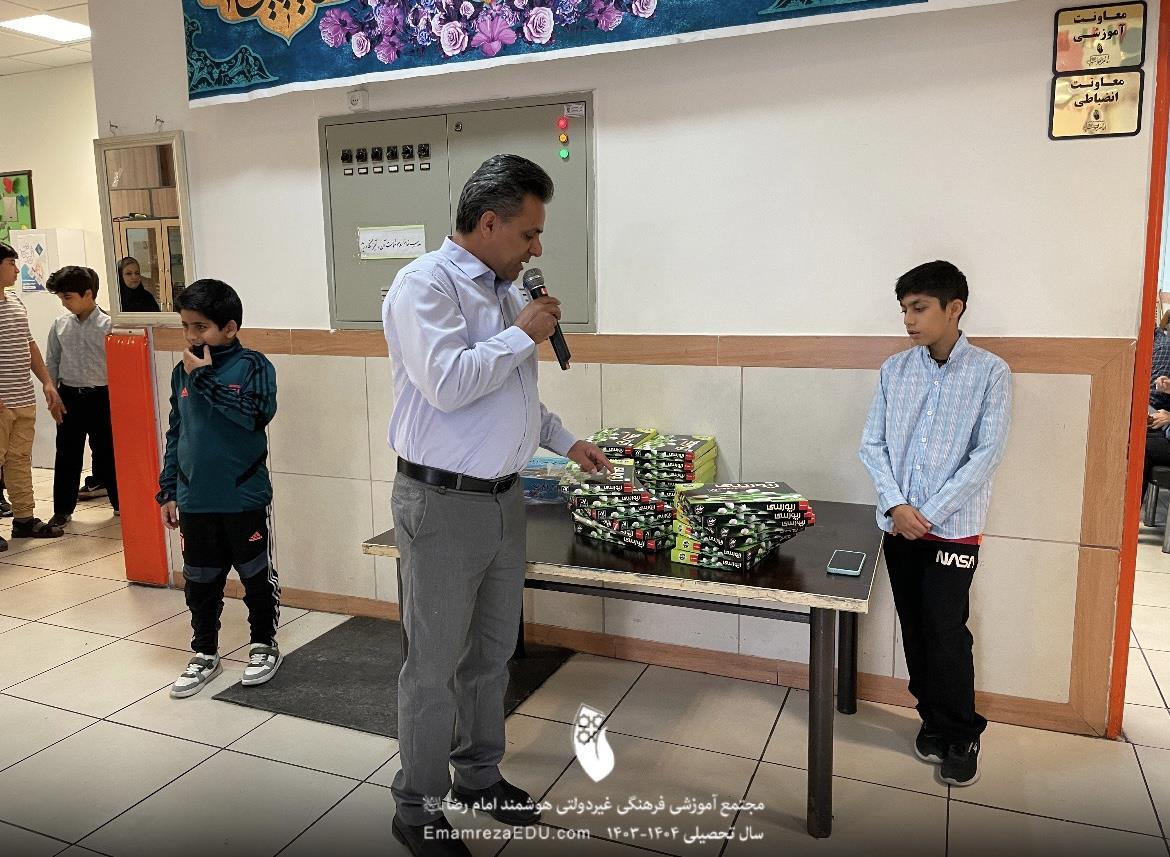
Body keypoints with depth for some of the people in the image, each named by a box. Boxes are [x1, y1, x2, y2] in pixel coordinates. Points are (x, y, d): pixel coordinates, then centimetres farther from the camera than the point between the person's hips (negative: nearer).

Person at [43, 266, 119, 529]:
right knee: (67, 455, 8)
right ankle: (62, 509, 19)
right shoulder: (60, 325, 3)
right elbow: (52, 363, 10)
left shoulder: (107, 325, -9)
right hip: (69, 397, 3)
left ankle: (119, 502, 22)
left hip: (100, 397, -3)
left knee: (106, 453, 6)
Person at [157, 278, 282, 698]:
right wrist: (167, 491, 12)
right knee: (200, 581, 14)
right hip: (194, 499, 5)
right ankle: (205, 654, 30)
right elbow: (175, 434, 12)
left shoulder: (253, 365, -9)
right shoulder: (182, 371, 6)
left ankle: (264, 645, 29)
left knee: (256, 575, 11)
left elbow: (256, 414, -26)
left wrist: (204, 377, -22)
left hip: (244, 497, -5)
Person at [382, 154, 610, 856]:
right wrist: (523, 335, -16)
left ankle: (480, 775, 39)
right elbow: (448, 383, -27)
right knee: (435, 666, 5)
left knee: (493, 651, 19)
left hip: (504, 498, 8)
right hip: (444, 506, -8)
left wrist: (567, 442, 20)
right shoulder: (426, 285, -13)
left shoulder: (505, 291, 12)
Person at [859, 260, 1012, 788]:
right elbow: (872, 444, 3)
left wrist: (929, 514, -14)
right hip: (898, 525, 4)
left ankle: (962, 735, 19)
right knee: (915, 630, 12)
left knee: (947, 634, -1)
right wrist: (895, 505, -10)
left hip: (953, 528, -3)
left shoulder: (990, 373, -6)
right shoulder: (894, 370, 4)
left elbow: (986, 455, -11)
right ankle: (933, 718, 31)